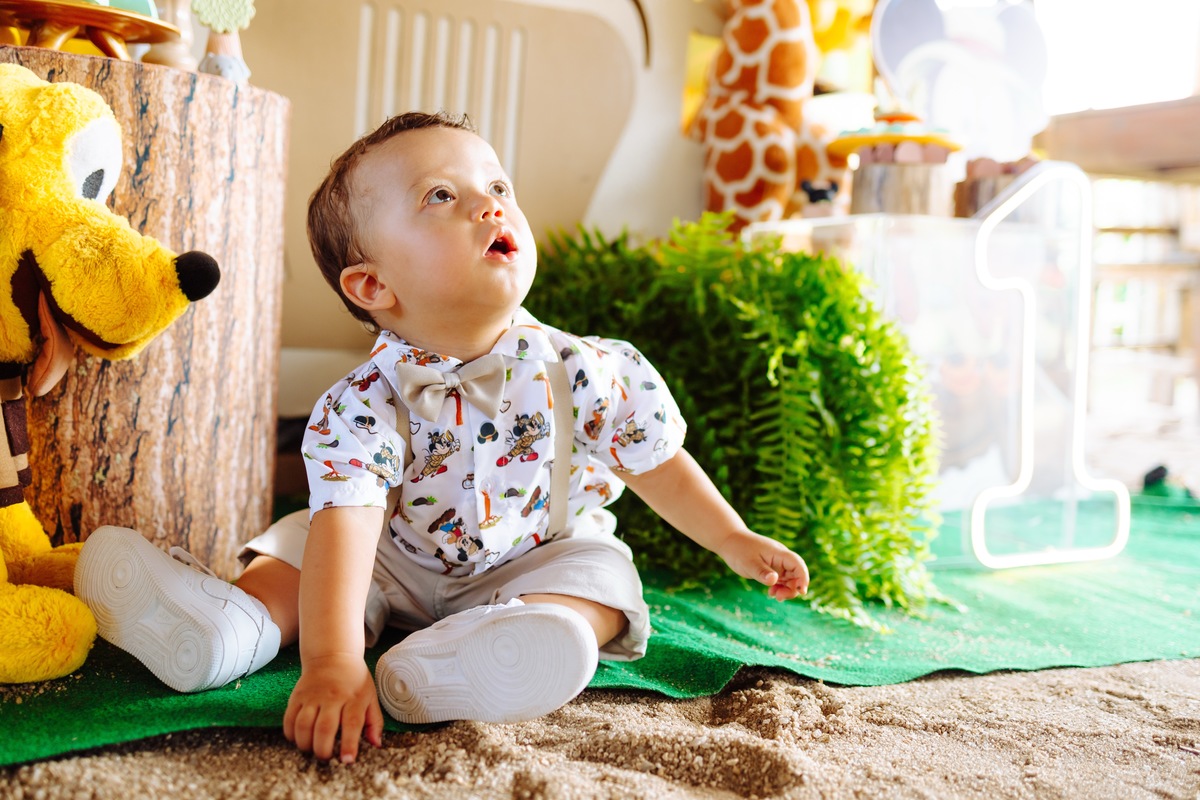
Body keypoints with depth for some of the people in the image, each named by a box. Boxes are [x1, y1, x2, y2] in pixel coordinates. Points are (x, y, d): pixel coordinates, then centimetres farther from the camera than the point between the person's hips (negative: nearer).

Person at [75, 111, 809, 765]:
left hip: (545, 557, 0)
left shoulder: (589, 374, -19)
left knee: (597, 572, -28)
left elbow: (661, 467, -2)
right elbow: (346, 526, -35)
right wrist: (331, 662, -48)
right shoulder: (366, 404, -24)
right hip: (404, 570, 1)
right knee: (306, 538, -12)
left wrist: (737, 542, 5)